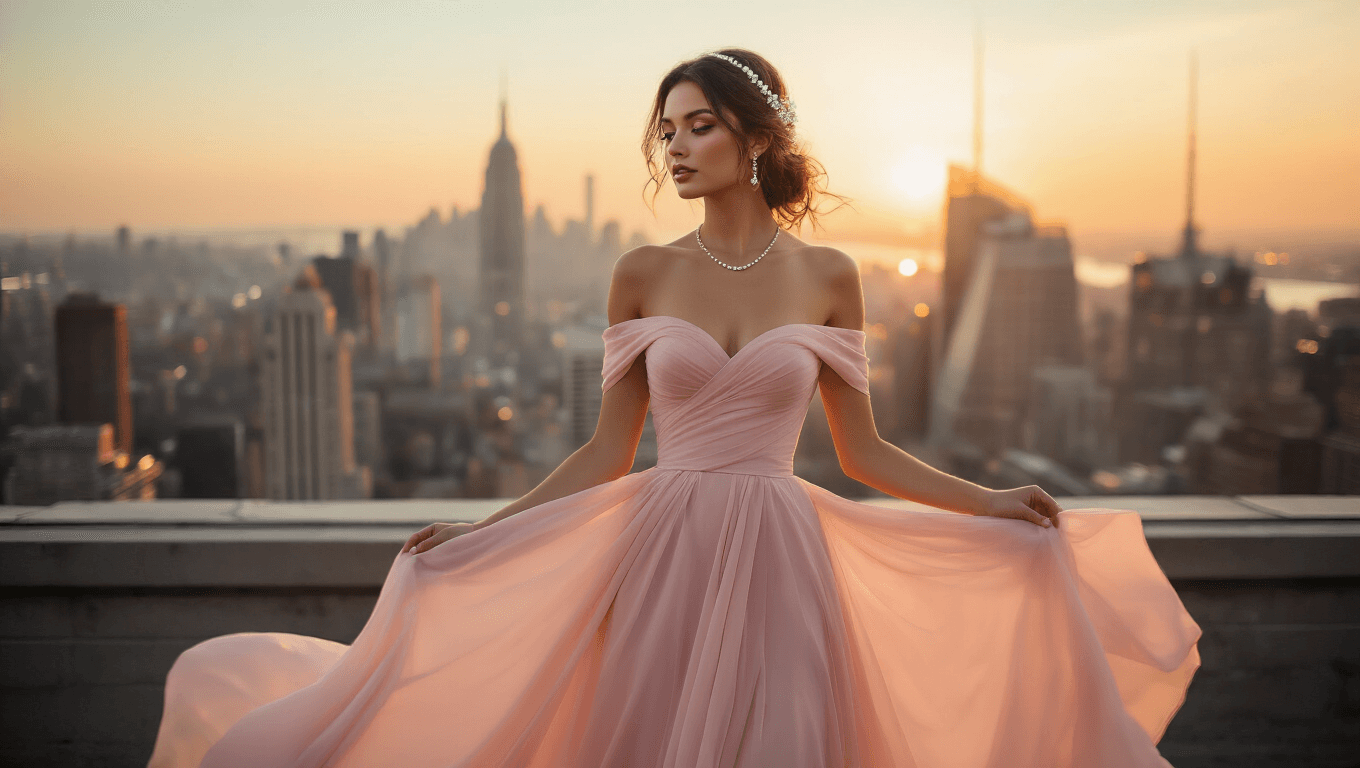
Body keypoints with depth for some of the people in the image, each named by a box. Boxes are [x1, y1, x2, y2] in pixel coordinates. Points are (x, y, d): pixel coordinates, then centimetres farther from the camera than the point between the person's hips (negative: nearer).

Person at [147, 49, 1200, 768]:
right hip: (662, 551, 1)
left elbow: (863, 454, 7)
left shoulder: (829, 277, 2)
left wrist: (994, 505, 2)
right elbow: (608, 451, 5)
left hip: (780, 559, 0)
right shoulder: (643, 276, 3)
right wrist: (479, 531, -1)